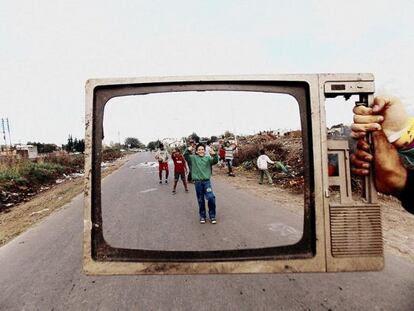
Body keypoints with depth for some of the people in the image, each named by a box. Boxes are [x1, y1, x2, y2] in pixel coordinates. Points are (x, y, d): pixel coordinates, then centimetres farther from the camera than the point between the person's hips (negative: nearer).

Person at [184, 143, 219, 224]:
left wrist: (214, 155, -31)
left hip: (207, 181, 0)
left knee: (211, 197, -10)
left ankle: (212, 216, 9)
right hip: (197, 181, 0)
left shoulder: (207, 158, 6)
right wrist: (188, 150, -31)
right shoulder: (193, 158, 4)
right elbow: (185, 156, -9)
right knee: (200, 200, 9)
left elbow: (215, 161, -10)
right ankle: (202, 216, 26)